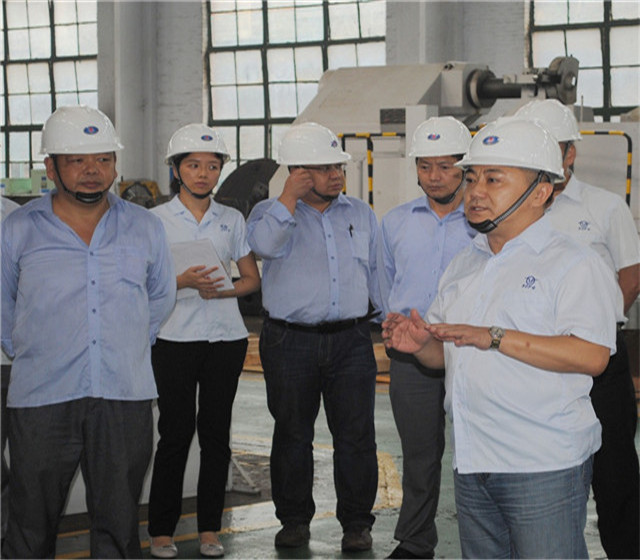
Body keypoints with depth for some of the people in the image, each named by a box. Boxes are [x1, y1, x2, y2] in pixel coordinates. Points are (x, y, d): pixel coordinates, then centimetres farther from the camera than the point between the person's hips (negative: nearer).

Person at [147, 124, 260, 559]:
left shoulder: (232, 220, 10)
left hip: (226, 337, 3)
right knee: (176, 433, -4)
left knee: (216, 432, 4)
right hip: (174, 338, -2)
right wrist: (184, 282, -17)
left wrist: (222, 290, -8)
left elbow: (253, 279, 13)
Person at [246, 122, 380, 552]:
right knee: (292, 434, 8)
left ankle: (357, 522, 11)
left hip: (351, 339, 2)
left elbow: (377, 273, 19)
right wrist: (290, 195, -14)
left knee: (356, 435, 0)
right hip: (290, 342, -2)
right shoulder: (272, 211, 3)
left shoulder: (361, 214, 13)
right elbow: (266, 244, -20)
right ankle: (294, 519, 21)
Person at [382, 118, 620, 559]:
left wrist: (494, 337, -22)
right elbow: (446, 353, 25)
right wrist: (420, 344, 1)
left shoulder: (574, 264, -6)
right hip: (472, 464, 7)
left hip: (545, 467, -7)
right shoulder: (464, 265, 18)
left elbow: (591, 356, -20)